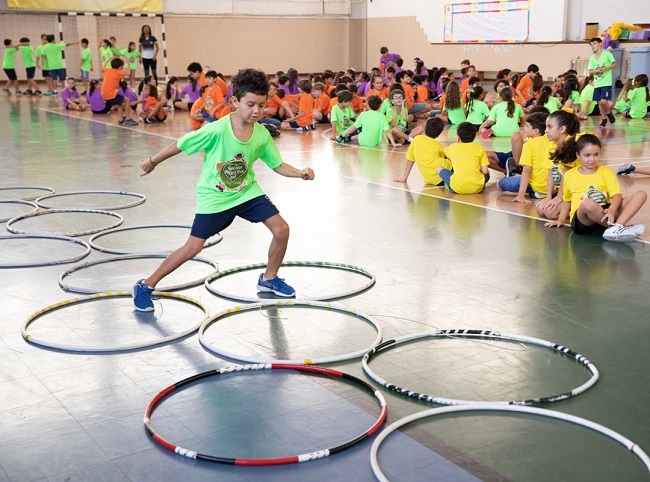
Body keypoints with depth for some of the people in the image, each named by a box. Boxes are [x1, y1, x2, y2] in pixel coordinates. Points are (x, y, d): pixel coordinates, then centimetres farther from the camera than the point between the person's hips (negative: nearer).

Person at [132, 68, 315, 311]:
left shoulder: (262, 134, -12)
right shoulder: (217, 130, -25)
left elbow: (277, 165, -1)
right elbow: (181, 145, -13)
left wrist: (301, 173, -20)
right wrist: (152, 161, -2)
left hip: (247, 191, 5)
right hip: (214, 197, -4)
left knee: (281, 229, -7)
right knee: (193, 247, -7)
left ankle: (269, 279, 19)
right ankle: (146, 286, 10)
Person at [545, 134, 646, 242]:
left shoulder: (606, 171, 11)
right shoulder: (569, 175, 12)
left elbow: (617, 195, -2)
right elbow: (567, 200, 25)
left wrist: (612, 210, -22)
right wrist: (561, 220, 15)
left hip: (605, 215, 3)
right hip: (582, 220, -3)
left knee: (641, 194, -16)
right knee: (588, 203, -41)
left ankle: (617, 227, -36)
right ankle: (619, 228, -24)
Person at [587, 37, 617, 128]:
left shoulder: (607, 54, -3)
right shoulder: (592, 58, 9)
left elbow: (615, 64, -1)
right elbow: (590, 72, 5)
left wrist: (606, 68, -15)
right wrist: (597, 70, -13)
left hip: (606, 83, -5)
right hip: (597, 84, 5)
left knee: (604, 101, -17)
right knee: (599, 102, 7)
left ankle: (609, 113, 12)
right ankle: (603, 119, 21)